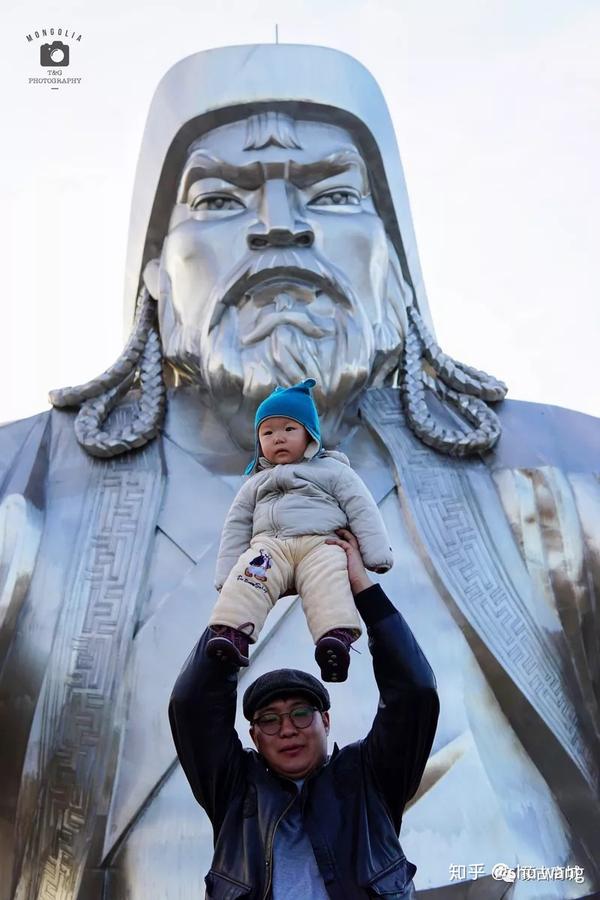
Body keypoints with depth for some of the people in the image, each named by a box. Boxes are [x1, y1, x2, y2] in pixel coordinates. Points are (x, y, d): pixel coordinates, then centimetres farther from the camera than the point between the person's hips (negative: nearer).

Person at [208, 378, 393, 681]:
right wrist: (226, 575, 12)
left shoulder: (332, 470, 20)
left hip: (320, 544, -2)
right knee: (248, 576, -30)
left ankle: (337, 636, -56)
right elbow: (236, 528, 25)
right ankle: (232, 634, -47)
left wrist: (376, 553, -2)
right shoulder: (254, 484, 30)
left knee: (328, 581, -35)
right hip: (268, 545, 3)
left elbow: (362, 509, 11)